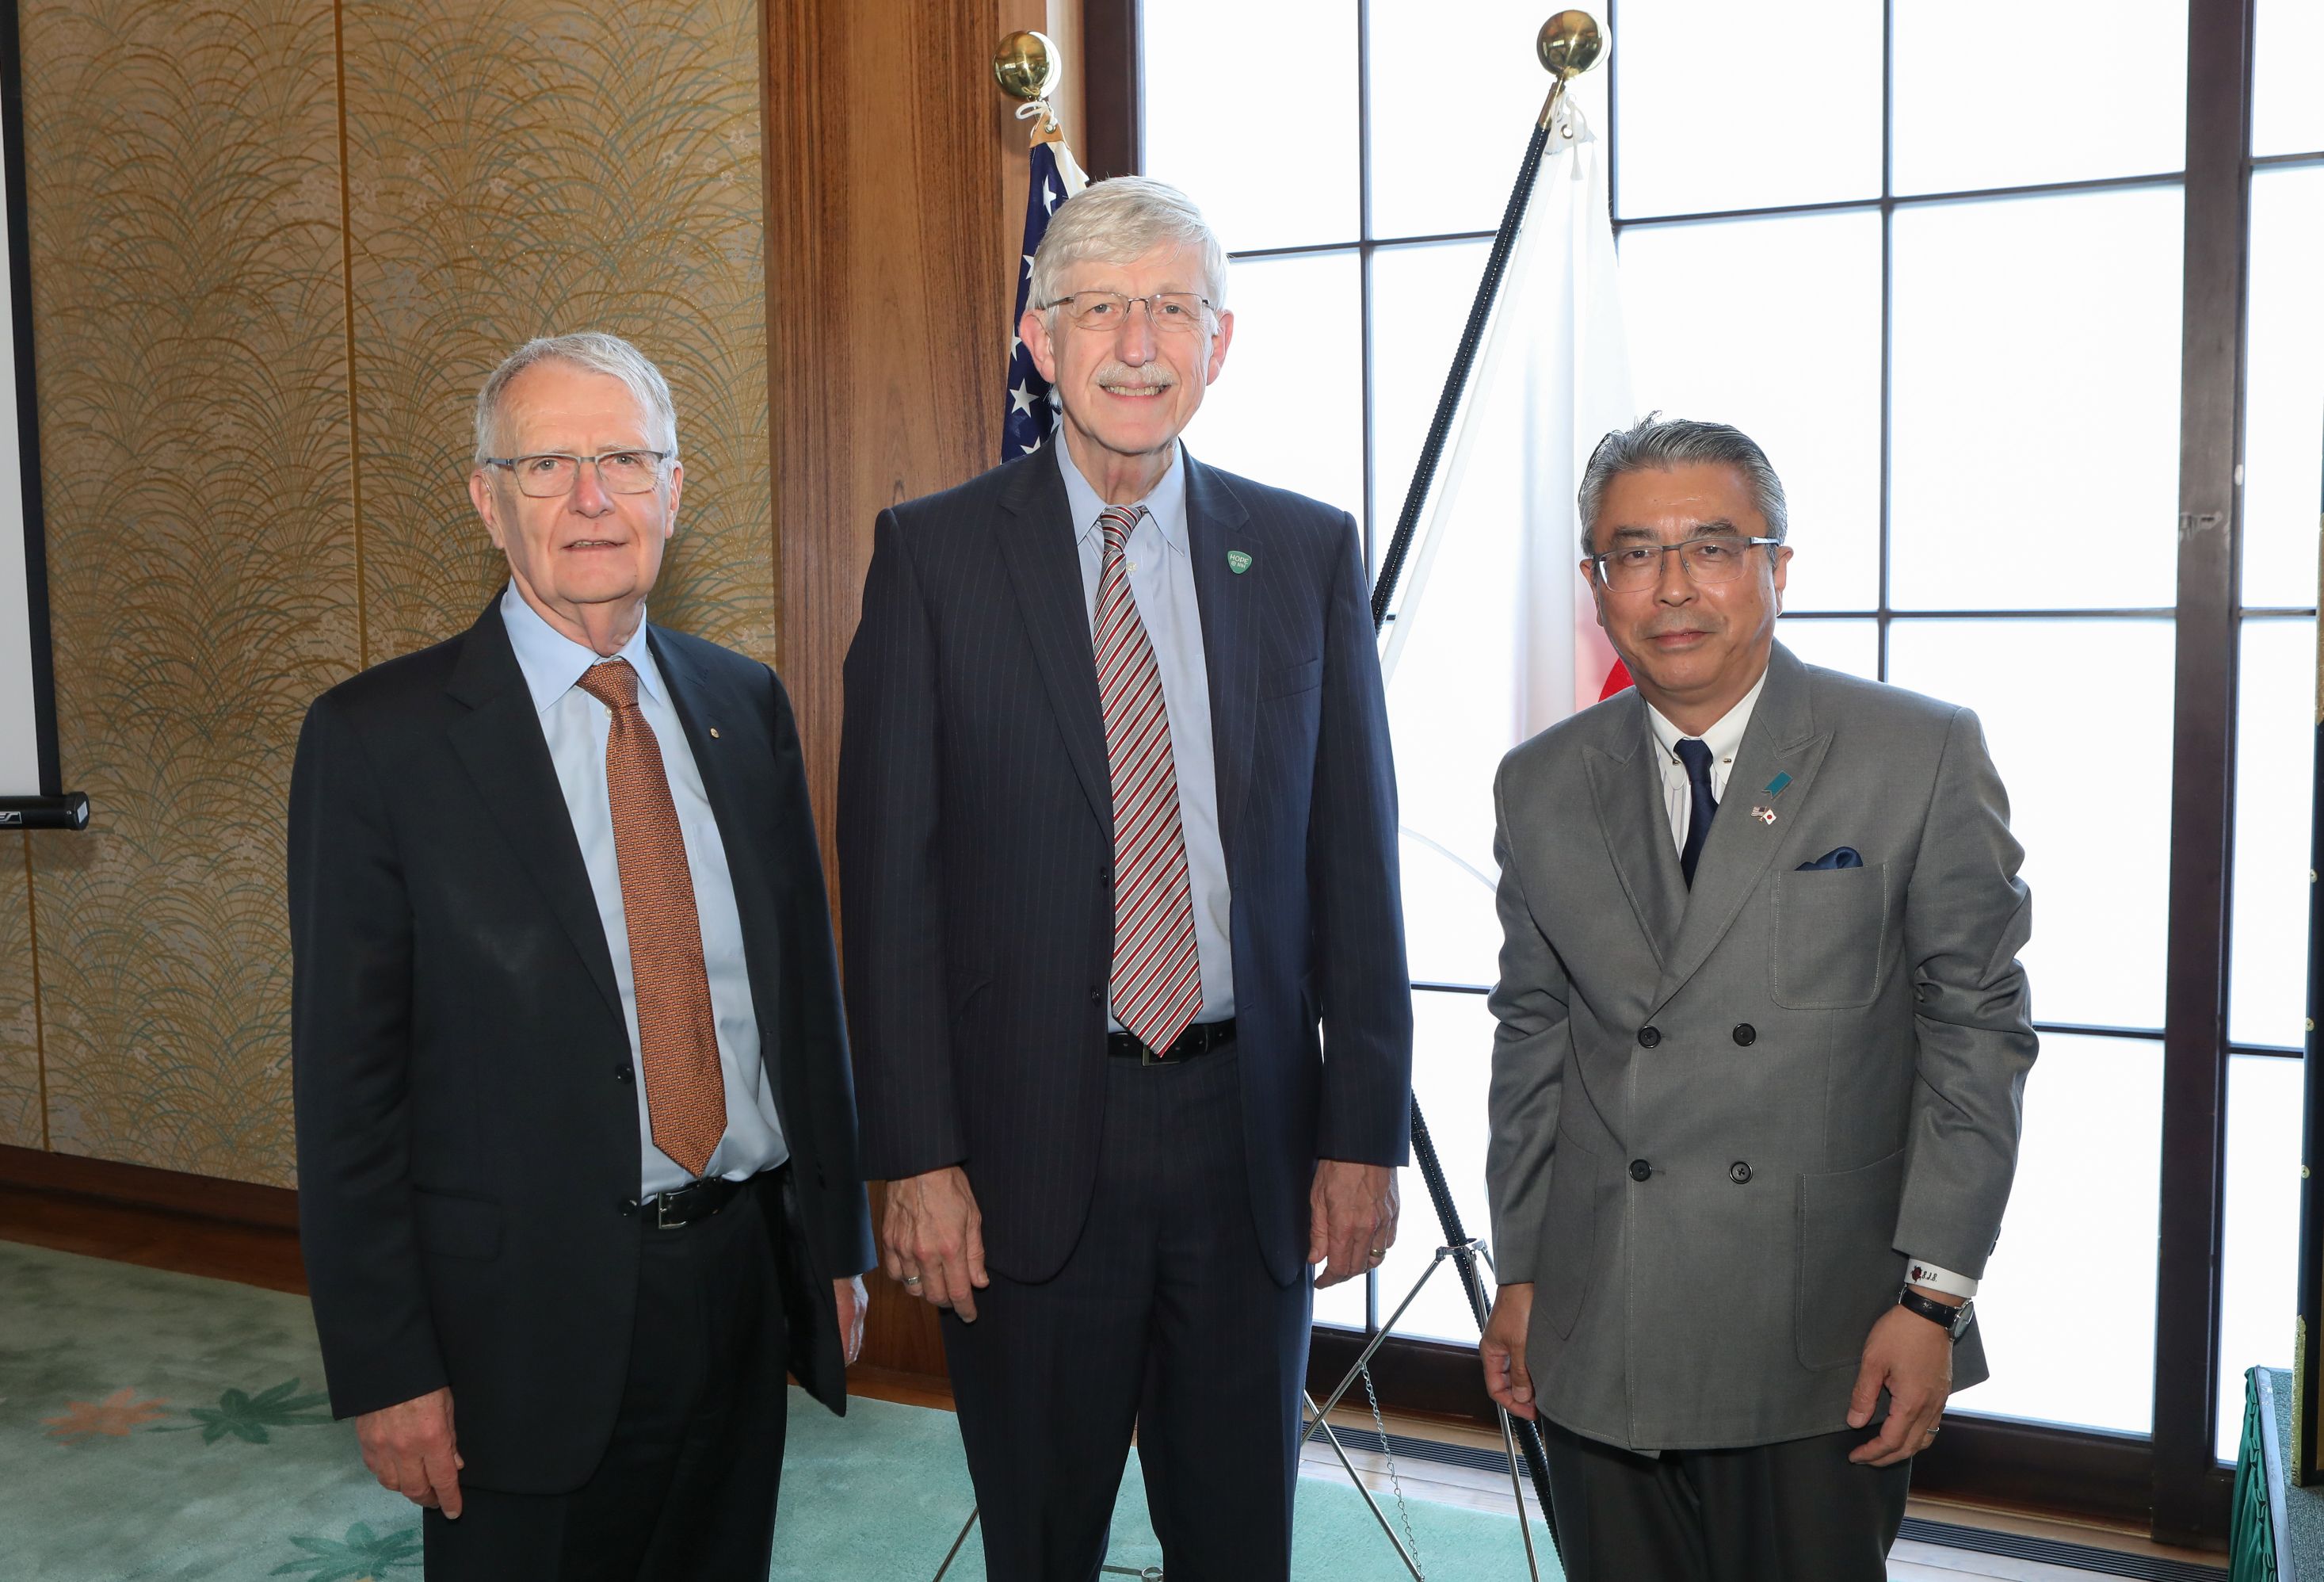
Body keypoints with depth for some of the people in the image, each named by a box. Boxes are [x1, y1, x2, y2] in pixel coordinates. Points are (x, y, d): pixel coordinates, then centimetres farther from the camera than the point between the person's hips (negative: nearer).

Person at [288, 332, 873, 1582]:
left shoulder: (747, 706, 5)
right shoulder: (376, 738, -9)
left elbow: (806, 976, 9)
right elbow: (346, 1077, -8)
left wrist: (838, 1240, 9)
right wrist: (387, 1373, -9)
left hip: (747, 1278, 4)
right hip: (530, 1322, -4)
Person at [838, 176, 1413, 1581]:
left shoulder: (1310, 553, 4)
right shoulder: (934, 554, -2)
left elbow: (1357, 864, 4)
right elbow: (891, 876, -4)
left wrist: (1366, 1134, 1)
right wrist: (917, 1157, -8)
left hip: (1252, 1135, 2)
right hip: (1028, 1144, -1)